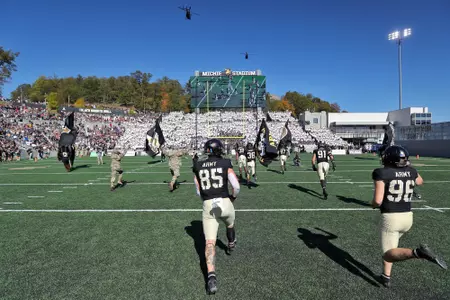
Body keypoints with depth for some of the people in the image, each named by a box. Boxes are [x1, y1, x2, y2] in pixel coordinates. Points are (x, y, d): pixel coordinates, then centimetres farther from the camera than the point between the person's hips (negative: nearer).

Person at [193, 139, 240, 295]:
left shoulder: (198, 166, 8)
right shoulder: (225, 163, 0)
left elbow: (198, 192, 12)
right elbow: (236, 186, -7)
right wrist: (233, 196, 14)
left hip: (208, 206, 0)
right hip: (225, 202, 0)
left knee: (210, 242, -3)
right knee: (230, 225, 33)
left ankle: (211, 276, -19)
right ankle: (231, 245, 61)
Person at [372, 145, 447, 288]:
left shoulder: (382, 173, -14)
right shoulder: (411, 171, 3)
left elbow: (377, 201, -19)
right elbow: (420, 181, 29)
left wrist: (374, 204, 3)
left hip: (390, 218, -6)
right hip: (408, 217, 6)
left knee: (389, 254, -1)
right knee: (389, 247, 26)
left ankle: (417, 252, -27)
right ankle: (386, 277, 27)